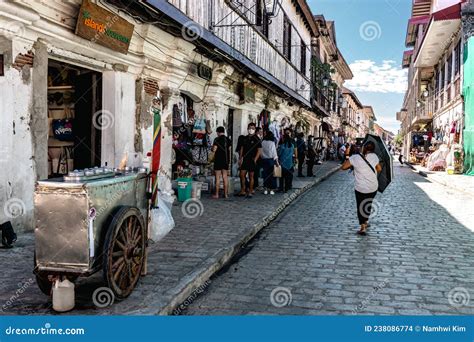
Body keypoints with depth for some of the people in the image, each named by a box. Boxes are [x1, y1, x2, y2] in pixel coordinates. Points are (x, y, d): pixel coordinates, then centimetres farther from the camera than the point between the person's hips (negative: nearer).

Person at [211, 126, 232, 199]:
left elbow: (214, 149, -14)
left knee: (218, 177, -1)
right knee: (225, 177, 9)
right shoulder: (228, 140, 7)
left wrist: (212, 147, 6)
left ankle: (216, 194, 1)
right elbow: (229, 149, 12)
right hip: (226, 160, 5)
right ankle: (226, 194, 11)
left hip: (218, 160, -5)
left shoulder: (217, 139, -10)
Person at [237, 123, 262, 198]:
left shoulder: (257, 139, -5)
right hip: (245, 160, 5)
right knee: (242, 175, 2)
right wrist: (240, 158, 6)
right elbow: (242, 148, 15)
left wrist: (255, 160, -15)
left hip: (252, 160, -5)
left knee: (251, 176, 2)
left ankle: (250, 192, 10)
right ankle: (242, 191, 13)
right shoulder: (245, 138, 11)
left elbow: (259, 151, -9)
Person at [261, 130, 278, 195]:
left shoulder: (263, 142, -1)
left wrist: (262, 158, 12)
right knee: (271, 174, 4)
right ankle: (271, 189, 5)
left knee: (265, 175, 9)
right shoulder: (272, 143, -9)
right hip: (271, 160, -3)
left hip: (264, 160, 3)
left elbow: (261, 152, 2)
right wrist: (276, 161, -2)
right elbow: (274, 153, -8)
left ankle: (266, 189, 10)